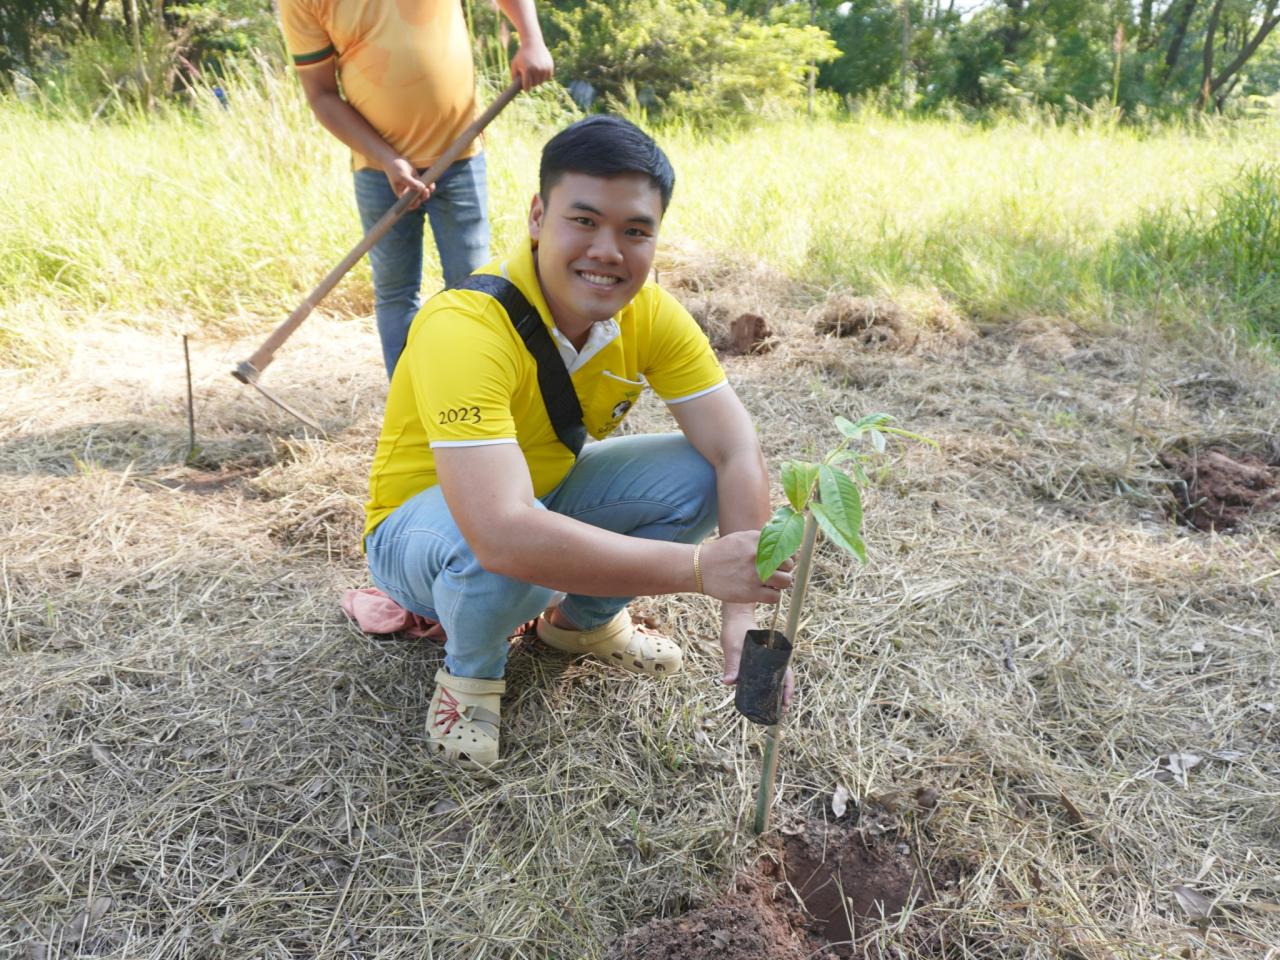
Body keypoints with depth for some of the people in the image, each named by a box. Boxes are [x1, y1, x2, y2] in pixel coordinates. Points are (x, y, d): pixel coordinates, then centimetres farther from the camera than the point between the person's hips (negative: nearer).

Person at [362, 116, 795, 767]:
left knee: (698, 475, -15)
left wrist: (745, 612, -32)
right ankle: (470, 669, -2)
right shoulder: (466, 329, -35)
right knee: (511, 555, -39)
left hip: (549, 490, 6)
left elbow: (737, 451, -20)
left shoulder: (650, 313, -16)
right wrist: (700, 568, -45)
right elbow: (502, 534, -46)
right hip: (422, 524, -5)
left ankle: (584, 620, 10)